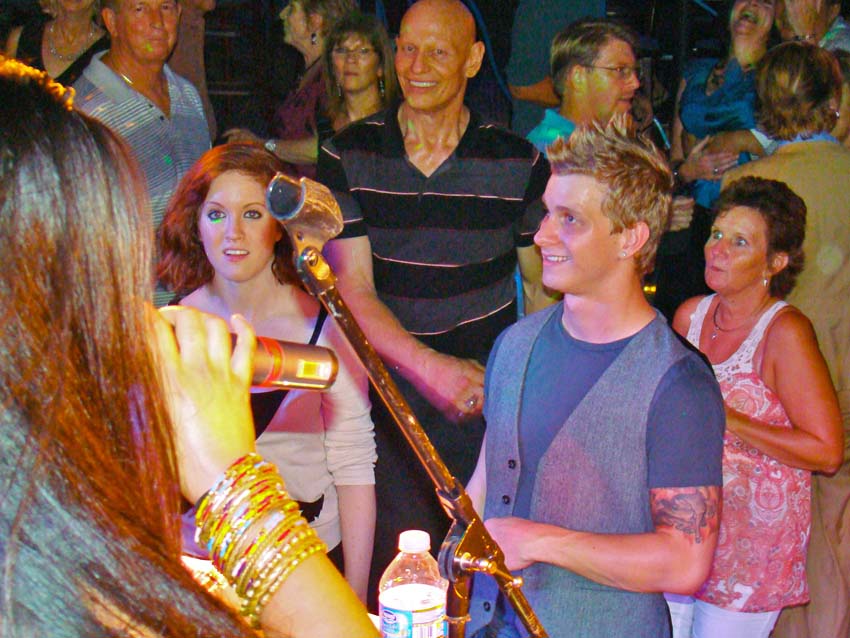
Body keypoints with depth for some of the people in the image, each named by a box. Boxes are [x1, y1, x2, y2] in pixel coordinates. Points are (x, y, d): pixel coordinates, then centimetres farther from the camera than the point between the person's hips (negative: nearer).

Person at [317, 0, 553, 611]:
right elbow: (352, 288, -7)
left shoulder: (520, 163, -1)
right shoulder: (348, 156, -2)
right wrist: (430, 366, -19)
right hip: (389, 391, 0)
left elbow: (543, 287, 7)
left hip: (490, 398, 0)